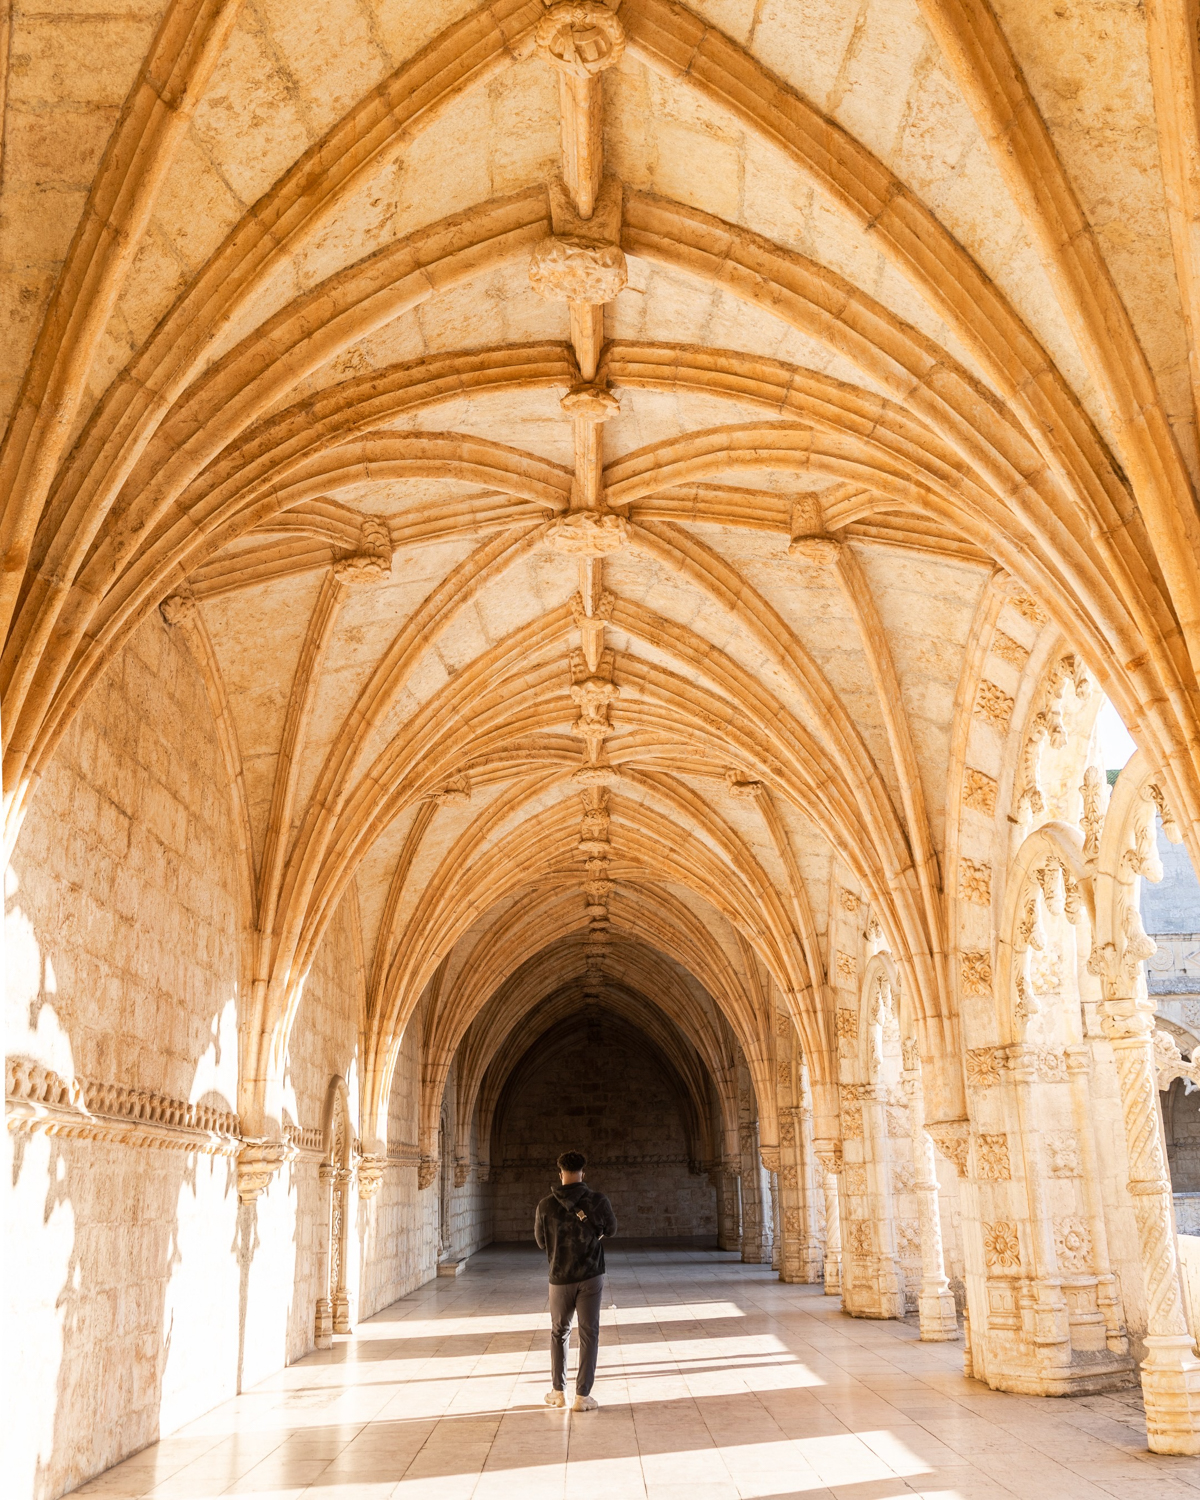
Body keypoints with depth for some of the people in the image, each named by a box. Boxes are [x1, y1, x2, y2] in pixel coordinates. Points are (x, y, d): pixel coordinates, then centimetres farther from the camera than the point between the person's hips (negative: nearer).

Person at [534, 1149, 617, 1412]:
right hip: (591, 1276, -1)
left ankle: (558, 1391, 23)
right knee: (589, 1334, 7)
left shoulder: (546, 1205, -9)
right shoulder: (598, 1201, -11)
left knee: (559, 1333, 18)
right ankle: (582, 1395, 6)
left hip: (560, 1277, 1)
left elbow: (541, 1242, 4)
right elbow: (610, 1231, 6)